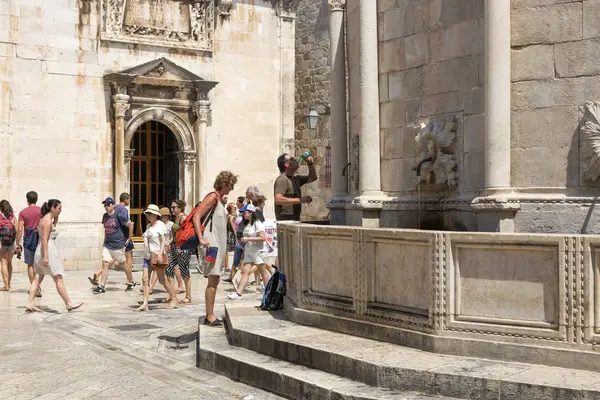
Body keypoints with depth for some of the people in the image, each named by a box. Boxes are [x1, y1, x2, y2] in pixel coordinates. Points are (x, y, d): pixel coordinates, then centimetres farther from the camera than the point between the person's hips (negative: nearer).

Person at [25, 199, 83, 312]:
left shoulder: (44, 219, 14)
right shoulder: (48, 221, -14)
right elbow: (44, 239, -20)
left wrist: (55, 219, 14)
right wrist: (46, 256, -24)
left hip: (40, 251, 10)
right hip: (48, 251, -10)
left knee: (38, 278, 8)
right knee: (58, 279, -4)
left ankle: (30, 303, 5)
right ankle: (69, 304, 2)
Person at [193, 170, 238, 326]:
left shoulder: (219, 199, 20)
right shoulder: (213, 197, -9)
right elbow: (196, 217, -18)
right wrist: (201, 239, -25)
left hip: (218, 245, 10)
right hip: (212, 244, -10)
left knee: (215, 280, 10)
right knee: (213, 280, -11)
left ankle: (209, 315, 15)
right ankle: (210, 316, -10)